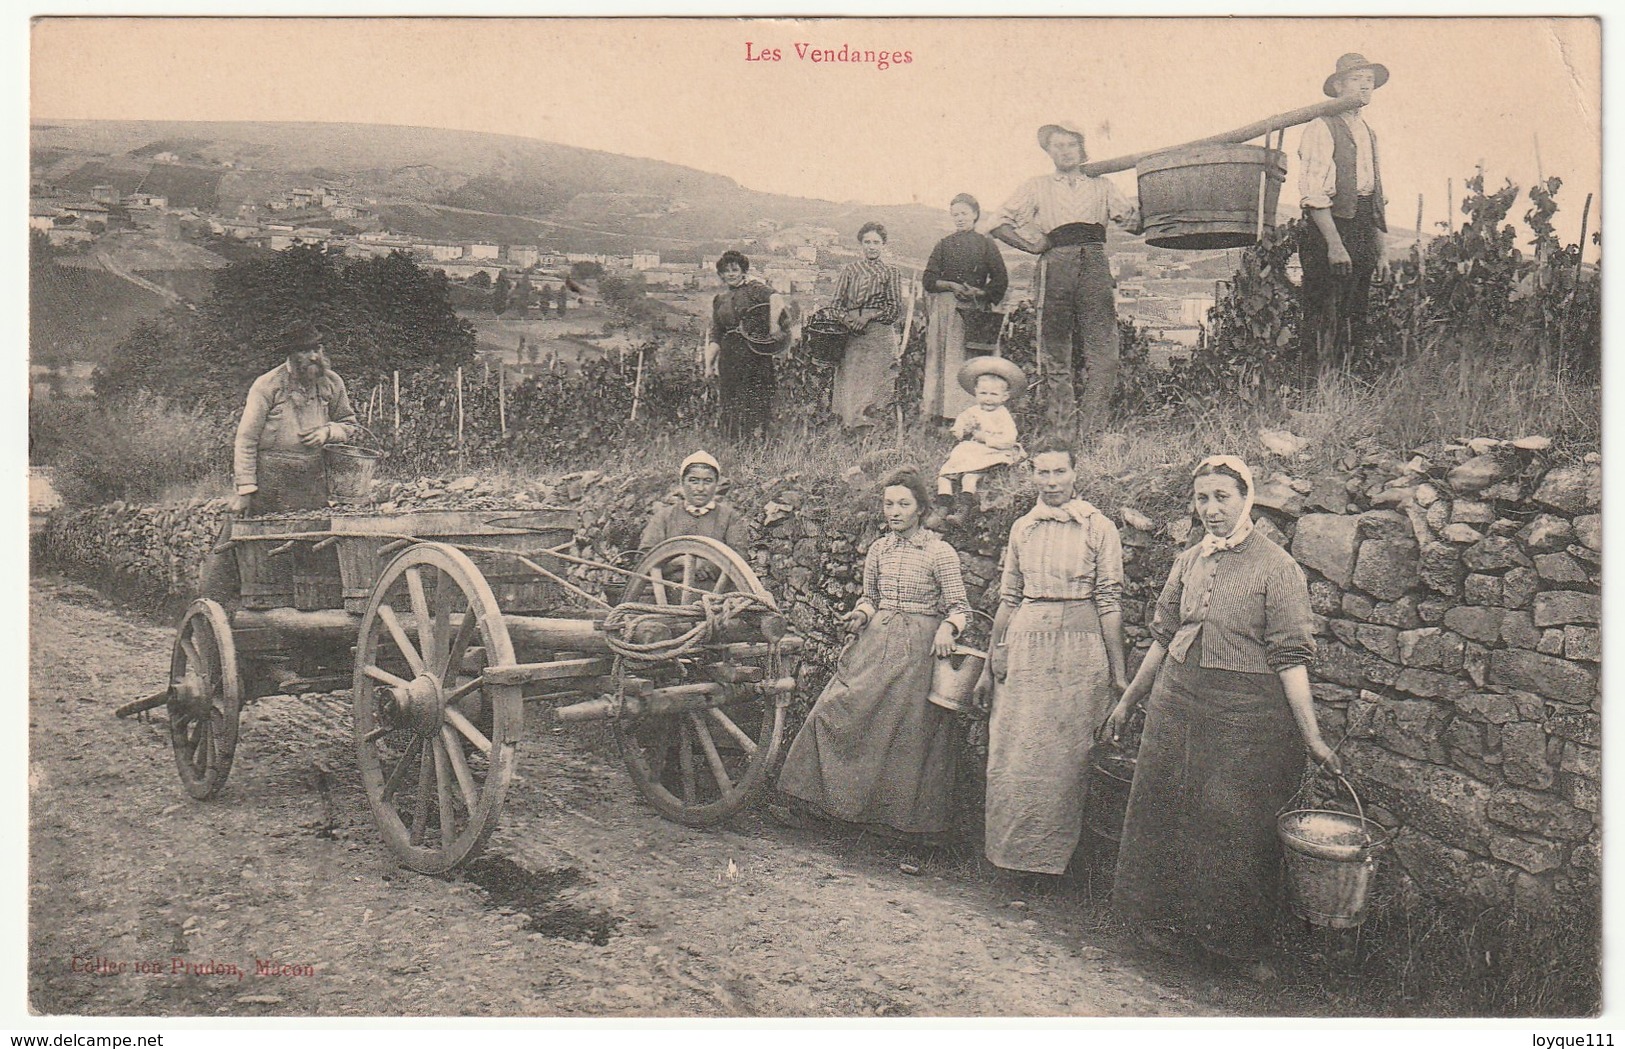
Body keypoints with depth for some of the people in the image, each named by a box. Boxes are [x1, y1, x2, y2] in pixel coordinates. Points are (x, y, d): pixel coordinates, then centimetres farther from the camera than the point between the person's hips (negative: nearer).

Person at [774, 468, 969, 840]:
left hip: (919, 649, -5)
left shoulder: (940, 552, -5)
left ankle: (924, 822, 15)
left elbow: (960, 607, -4)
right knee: (834, 711, -2)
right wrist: (860, 614, -1)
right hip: (875, 643, 5)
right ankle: (804, 802, 6)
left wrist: (946, 629, -24)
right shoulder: (878, 549, 10)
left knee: (910, 733, 0)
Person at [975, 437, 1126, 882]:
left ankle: (1054, 856, 13)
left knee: (1065, 754, 0)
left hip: (1079, 647, -4)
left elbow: (1110, 601, -1)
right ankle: (1014, 851, 15)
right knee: (1012, 752, 1)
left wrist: (1118, 671, -3)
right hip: (1024, 645, 4)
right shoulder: (1022, 528, 12)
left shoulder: (1099, 527, 0)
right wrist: (991, 661, 18)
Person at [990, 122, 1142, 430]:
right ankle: (1059, 425, -1)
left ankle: (1095, 426, -12)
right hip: (1056, 263, 0)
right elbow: (1000, 224, 15)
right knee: (1054, 348, -4)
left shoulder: (1101, 186, 25)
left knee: (1103, 348, -12)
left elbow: (1134, 223, 18)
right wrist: (1032, 246, 4)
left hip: (1094, 263, 0)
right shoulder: (1037, 187, 22)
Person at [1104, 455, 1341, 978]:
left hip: (1245, 712, -5)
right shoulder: (1188, 561, 9)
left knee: (1235, 822, 1)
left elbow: (1290, 657, -11)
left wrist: (1310, 735, -15)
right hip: (1176, 703, 5)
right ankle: (1169, 921, 30)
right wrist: (1128, 700, 20)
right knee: (1166, 812, 10)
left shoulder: (1277, 567, -8)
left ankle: (1242, 944, 21)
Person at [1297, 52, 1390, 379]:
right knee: (1324, 321, -9)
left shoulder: (1368, 133, 20)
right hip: (1329, 228, -8)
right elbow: (1314, 195, -15)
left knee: (1355, 320, 10)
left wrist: (1378, 235, 13)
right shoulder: (1321, 129, -6)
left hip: (1364, 231, 8)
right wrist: (1334, 243, -21)